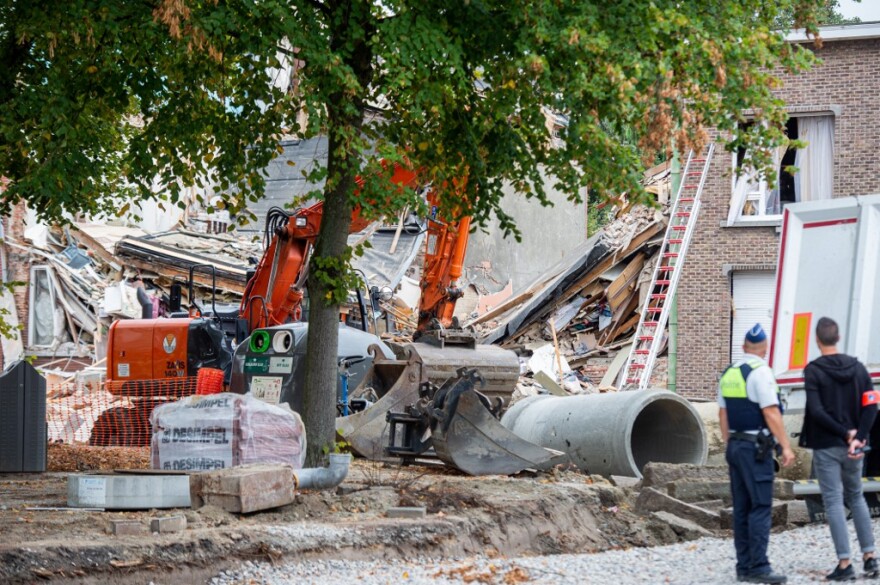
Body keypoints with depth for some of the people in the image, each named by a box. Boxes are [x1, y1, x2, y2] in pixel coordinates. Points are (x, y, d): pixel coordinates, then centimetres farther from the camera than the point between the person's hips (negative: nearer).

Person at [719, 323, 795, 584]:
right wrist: (785, 446, -15)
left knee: (741, 508, 9)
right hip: (756, 447, -8)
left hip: (735, 445, 8)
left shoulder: (729, 373, 12)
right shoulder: (760, 371, -12)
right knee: (761, 507, -8)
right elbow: (771, 412, -17)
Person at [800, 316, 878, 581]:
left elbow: (816, 411, -18)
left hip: (825, 447, -5)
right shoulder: (857, 368, 5)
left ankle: (845, 563, -4)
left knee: (833, 502, -1)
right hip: (852, 448, 5)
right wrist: (857, 438, -10)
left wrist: (846, 433, -12)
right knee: (856, 497, 19)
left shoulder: (813, 371, -9)